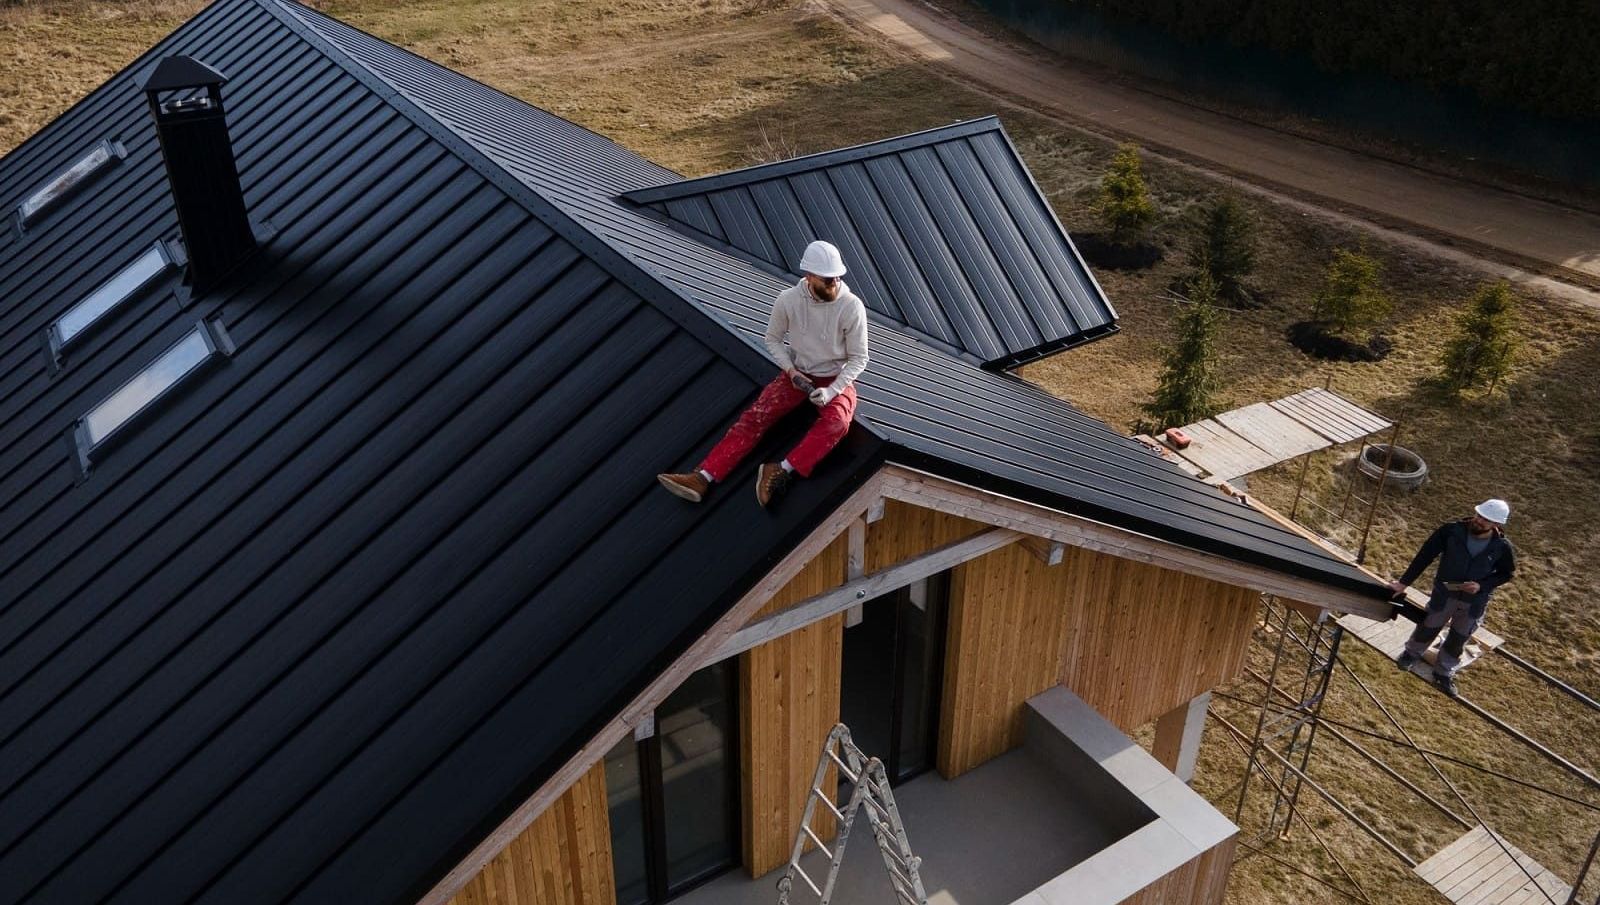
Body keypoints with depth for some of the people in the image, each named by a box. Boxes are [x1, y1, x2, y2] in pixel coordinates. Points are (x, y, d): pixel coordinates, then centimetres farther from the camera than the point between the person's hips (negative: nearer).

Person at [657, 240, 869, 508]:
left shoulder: (851, 307, -18)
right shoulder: (788, 300, -12)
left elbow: (858, 359, -11)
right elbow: (772, 339, 5)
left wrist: (831, 391, -23)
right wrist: (790, 370, -11)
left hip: (836, 380, -2)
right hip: (798, 374, 2)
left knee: (835, 422, -35)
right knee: (756, 416, -17)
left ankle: (783, 471, -42)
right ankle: (703, 478, -26)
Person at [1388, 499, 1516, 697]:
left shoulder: (1502, 548, -21)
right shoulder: (1452, 531, -24)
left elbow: (1507, 574, -2)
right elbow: (1425, 555, -17)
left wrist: (1482, 586, -20)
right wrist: (1404, 582, -14)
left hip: (1474, 602, 1)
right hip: (1444, 594, -1)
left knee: (1457, 640, 18)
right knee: (1428, 627, 20)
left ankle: (1444, 673, 40)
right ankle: (1412, 653, 50)